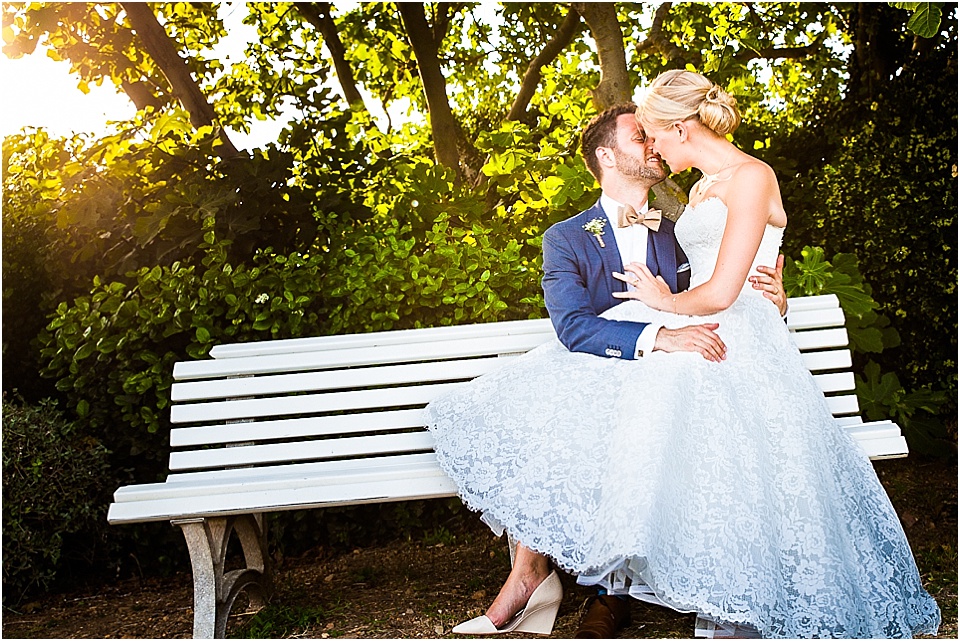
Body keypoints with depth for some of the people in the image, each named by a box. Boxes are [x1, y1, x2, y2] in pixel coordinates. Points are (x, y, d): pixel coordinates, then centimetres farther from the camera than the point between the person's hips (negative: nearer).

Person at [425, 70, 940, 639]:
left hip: (739, 349, -8)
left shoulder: (751, 177, -6)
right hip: (692, 342, 8)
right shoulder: (702, 188, 22)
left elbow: (721, 293, -14)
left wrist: (664, 302, 2)